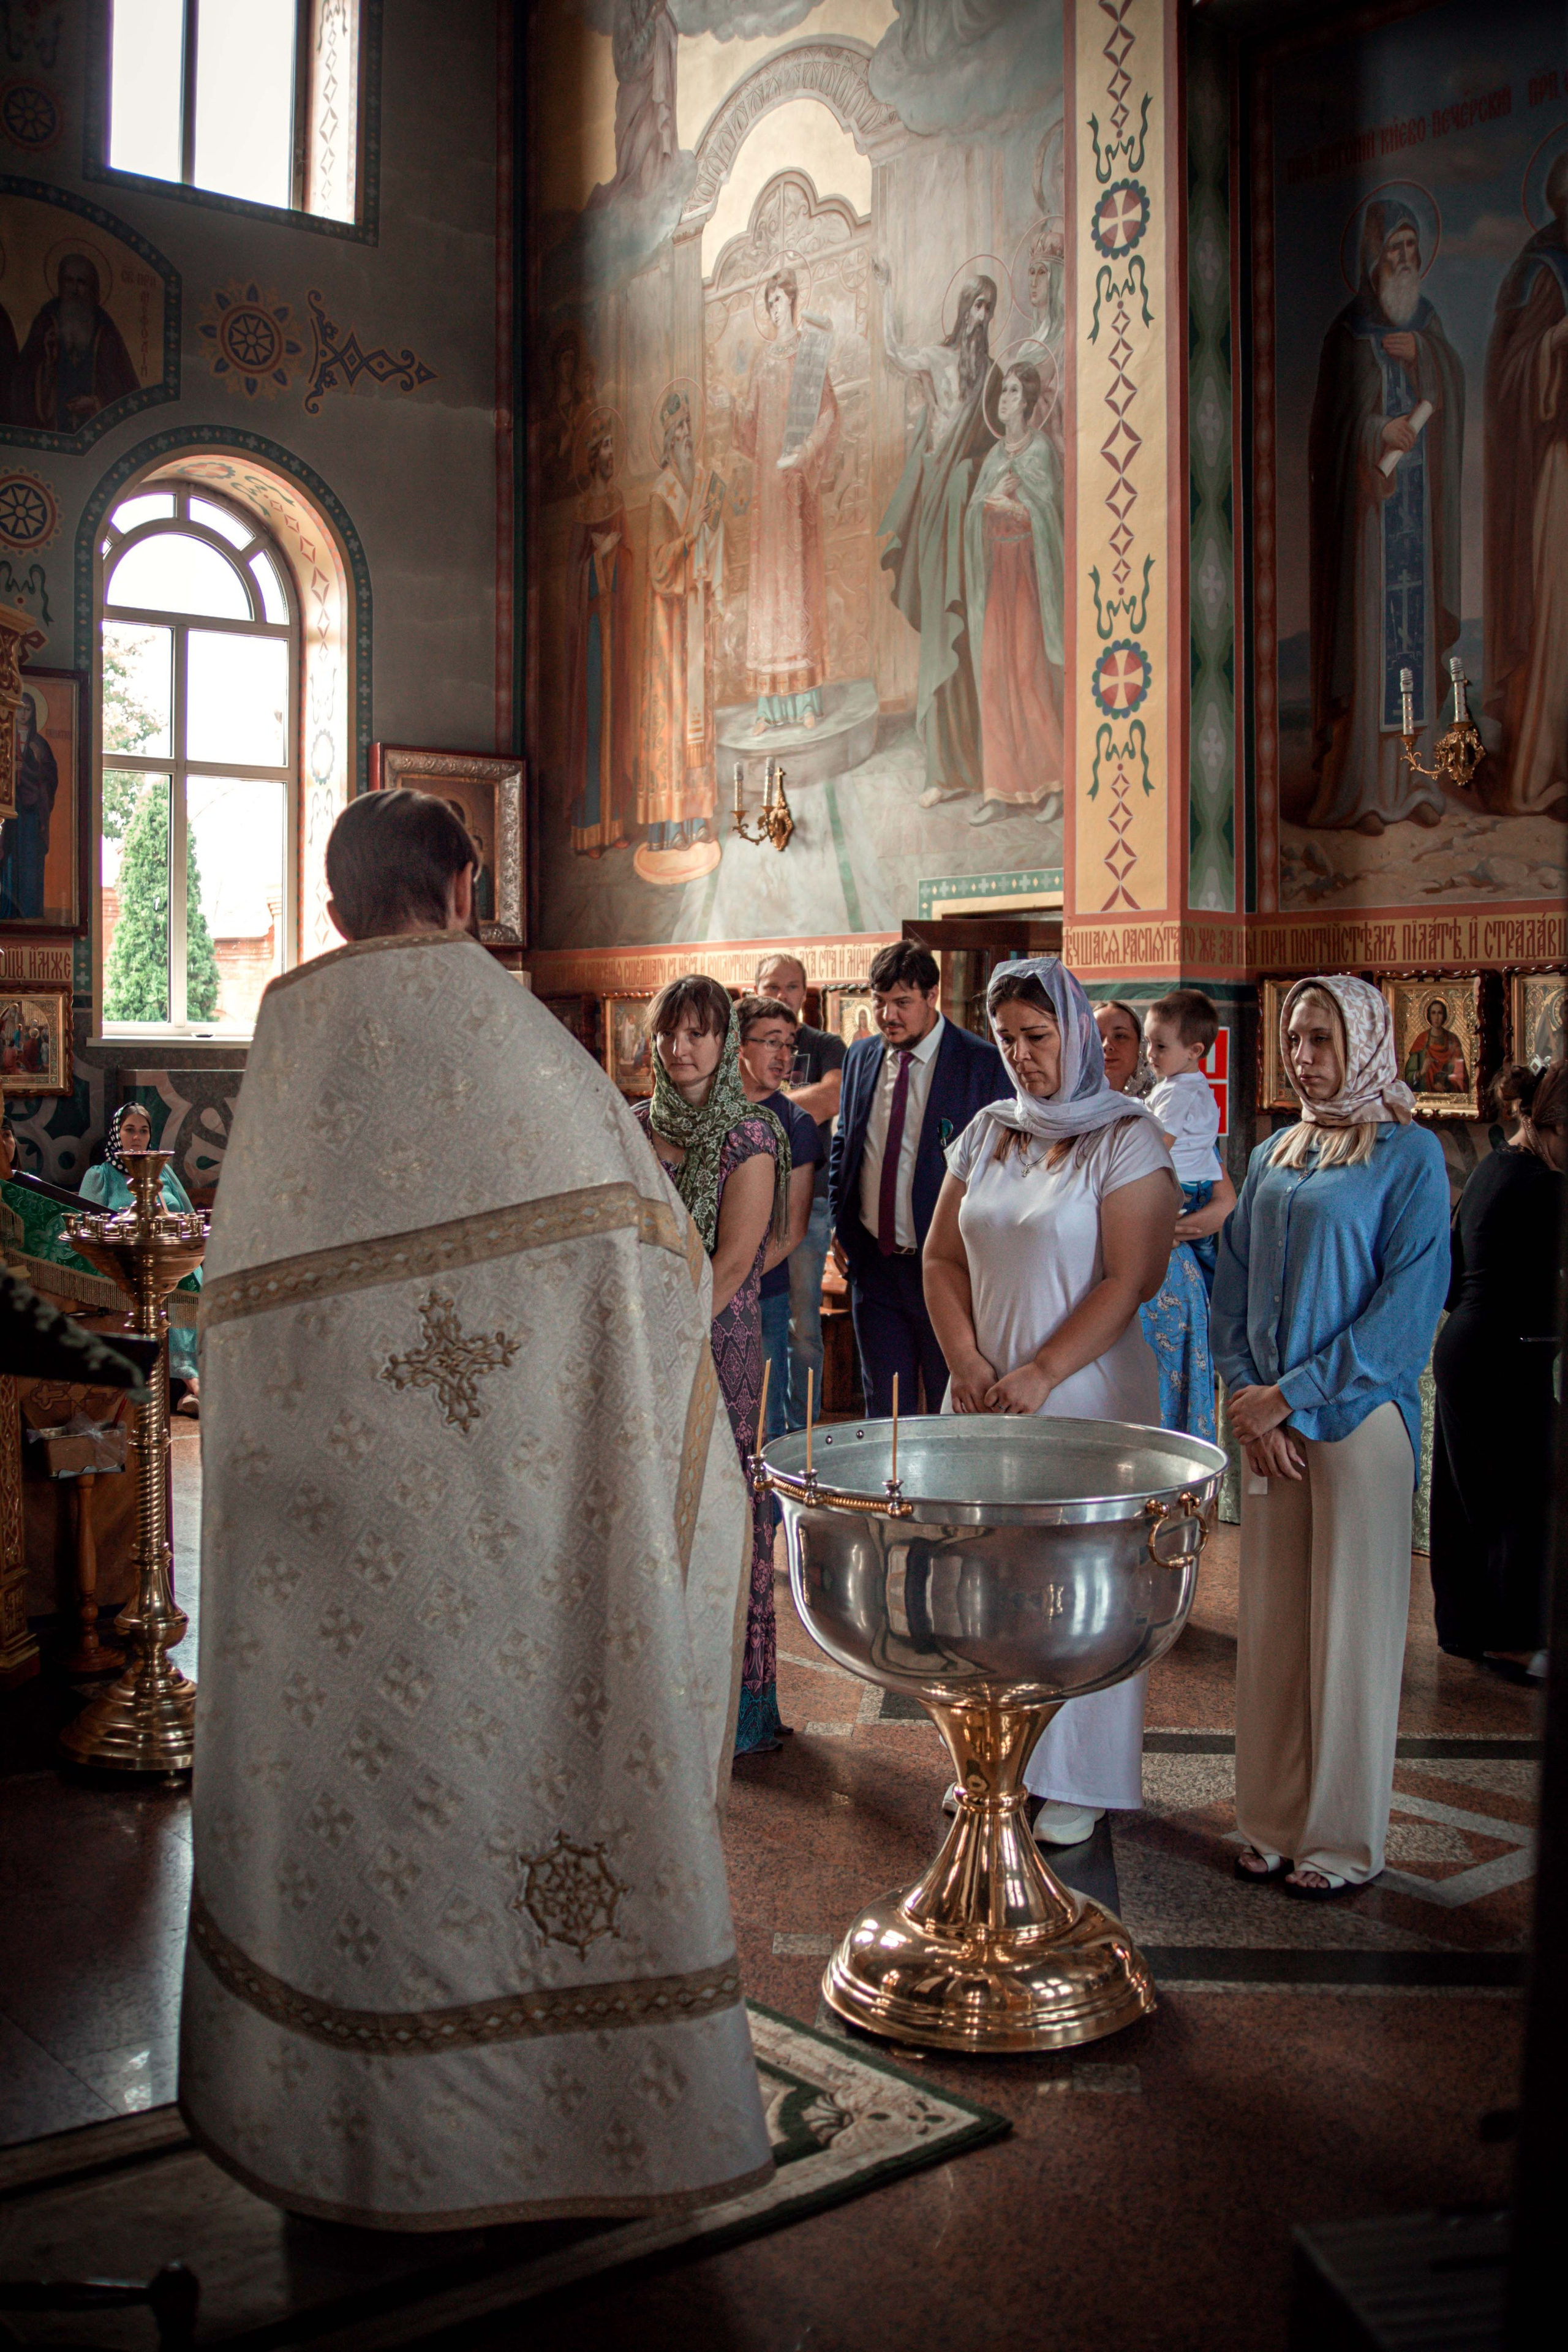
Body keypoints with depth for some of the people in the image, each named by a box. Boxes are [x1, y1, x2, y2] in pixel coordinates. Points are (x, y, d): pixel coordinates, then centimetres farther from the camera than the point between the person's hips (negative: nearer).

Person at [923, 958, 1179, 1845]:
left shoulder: (1126, 1138, -6)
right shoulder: (988, 1132, 10)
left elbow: (1130, 1280, -13)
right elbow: (944, 1257, 11)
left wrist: (1042, 1375, -17)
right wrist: (966, 1362, -3)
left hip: (1087, 1392, -5)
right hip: (986, 1395, 5)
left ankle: (1081, 1781, 14)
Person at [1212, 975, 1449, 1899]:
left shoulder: (1409, 1154, -5)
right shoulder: (1273, 1156, 12)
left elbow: (1409, 1302, -12)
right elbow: (1233, 1287, 11)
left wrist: (1295, 1397, -14)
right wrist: (1250, 1395, -4)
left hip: (1360, 1417, -5)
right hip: (1272, 1419, 5)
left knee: (1350, 1628, 2)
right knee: (1271, 1622, 9)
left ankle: (1345, 1839, 15)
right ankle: (1277, 1822, 21)